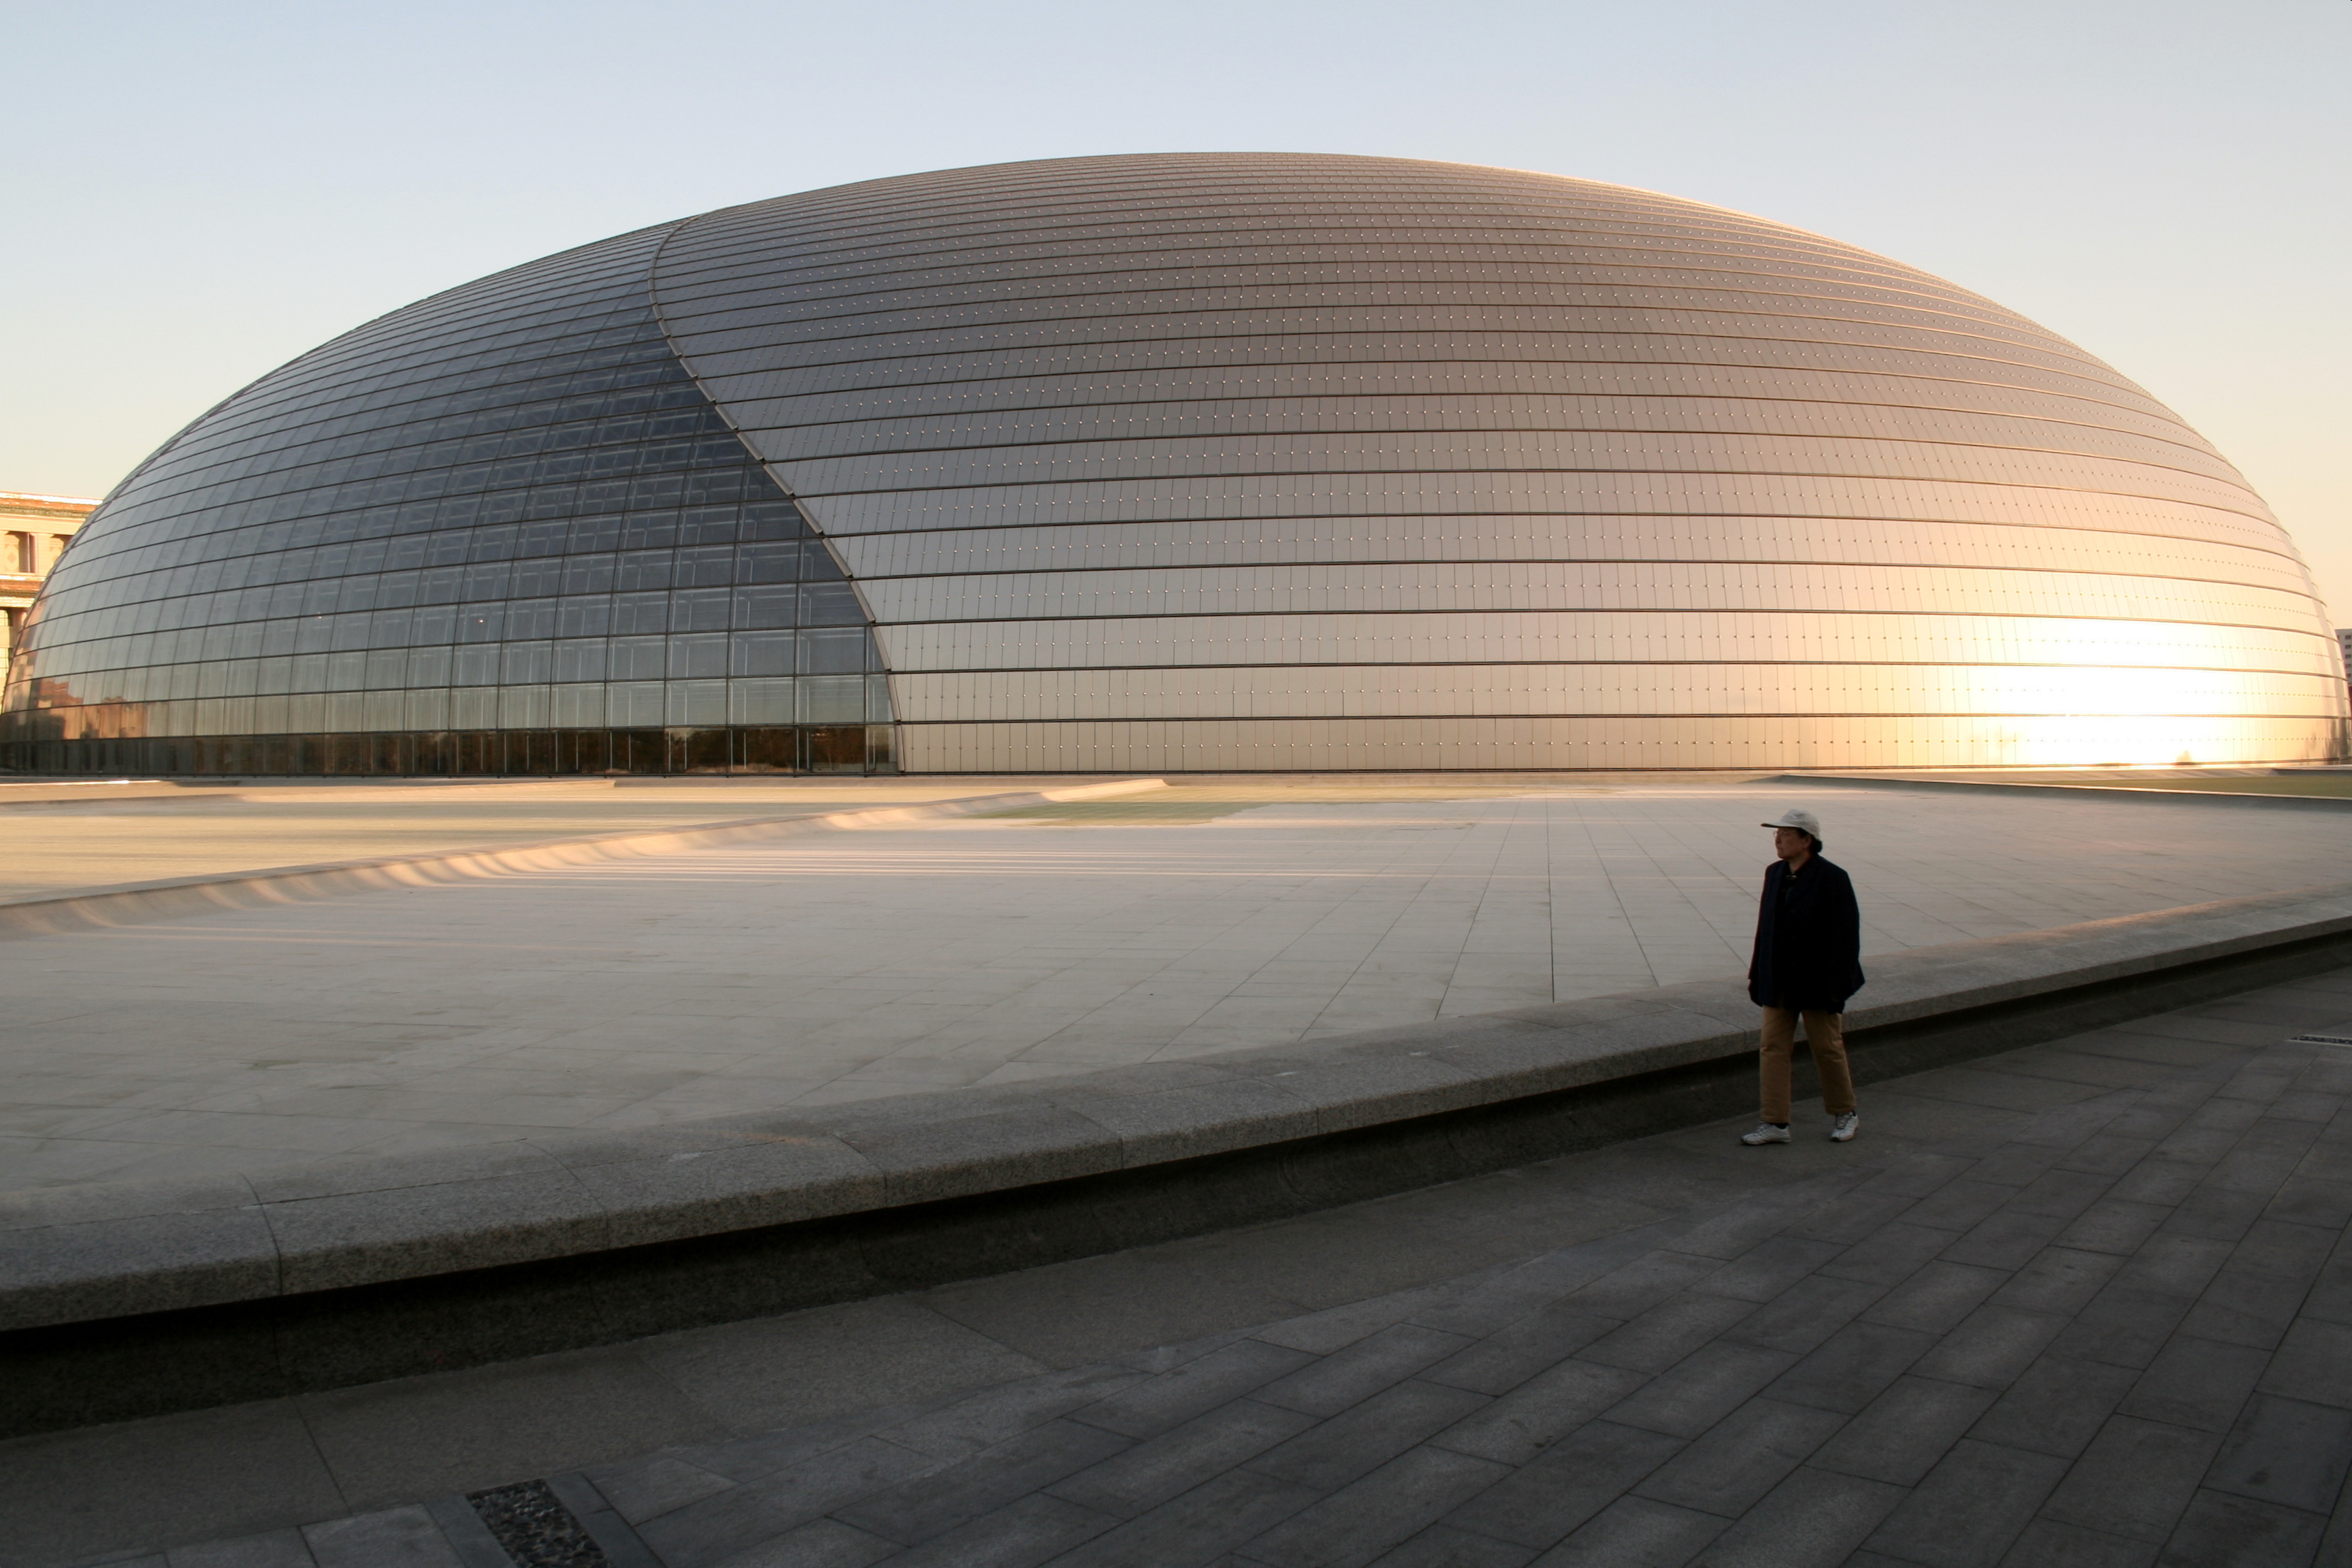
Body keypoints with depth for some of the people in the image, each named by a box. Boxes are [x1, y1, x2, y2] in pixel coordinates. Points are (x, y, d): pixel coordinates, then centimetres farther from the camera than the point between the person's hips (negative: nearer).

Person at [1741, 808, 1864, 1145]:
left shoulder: (1832, 879, -13)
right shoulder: (1774, 874, 6)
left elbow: (1844, 936, -14)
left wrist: (1835, 987, -17)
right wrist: (1757, 976, 10)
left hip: (1816, 983, -6)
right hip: (1778, 983, 6)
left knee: (1827, 1049, 8)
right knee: (1773, 1048, 3)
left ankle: (1845, 1114, 28)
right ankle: (1775, 1123, 8)